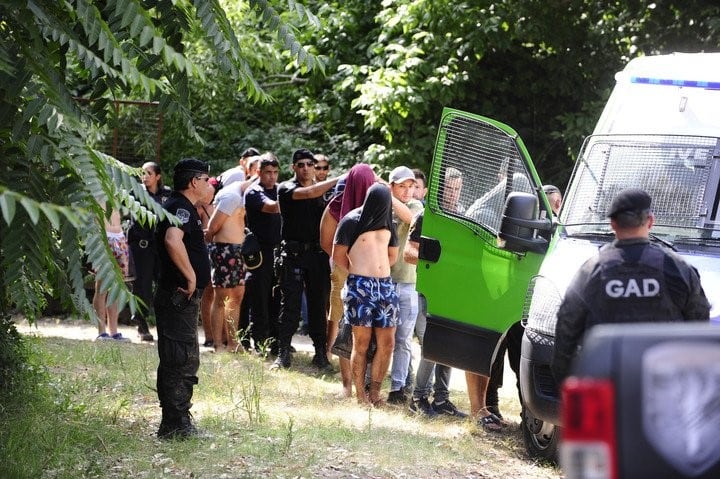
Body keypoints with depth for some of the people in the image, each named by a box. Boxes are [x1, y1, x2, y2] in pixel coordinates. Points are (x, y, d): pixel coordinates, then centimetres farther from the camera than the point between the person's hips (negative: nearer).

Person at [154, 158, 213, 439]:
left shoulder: (181, 207, 17)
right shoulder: (181, 207, -15)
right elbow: (173, 240, -34)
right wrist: (191, 276, -26)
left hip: (183, 297, 11)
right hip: (179, 297, -11)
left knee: (186, 361, 15)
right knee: (182, 361, -9)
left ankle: (179, 424, 22)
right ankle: (175, 426, -8)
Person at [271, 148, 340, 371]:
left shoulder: (324, 191, 14)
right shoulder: (286, 188, -1)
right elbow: (308, 193, -20)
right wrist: (338, 180, -20)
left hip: (318, 253, 4)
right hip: (293, 253, -3)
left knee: (319, 304, 4)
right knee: (290, 304, -3)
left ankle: (321, 353, 8)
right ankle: (283, 354, 0)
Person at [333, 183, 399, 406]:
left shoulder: (386, 223, 13)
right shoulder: (351, 221, -3)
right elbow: (338, 255, 1)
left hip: (385, 285, 5)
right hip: (360, 286, -5)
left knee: (387, 342, 0)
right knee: (361, 343, -4)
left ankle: (374, 392, 9)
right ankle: (360, 396, 1)